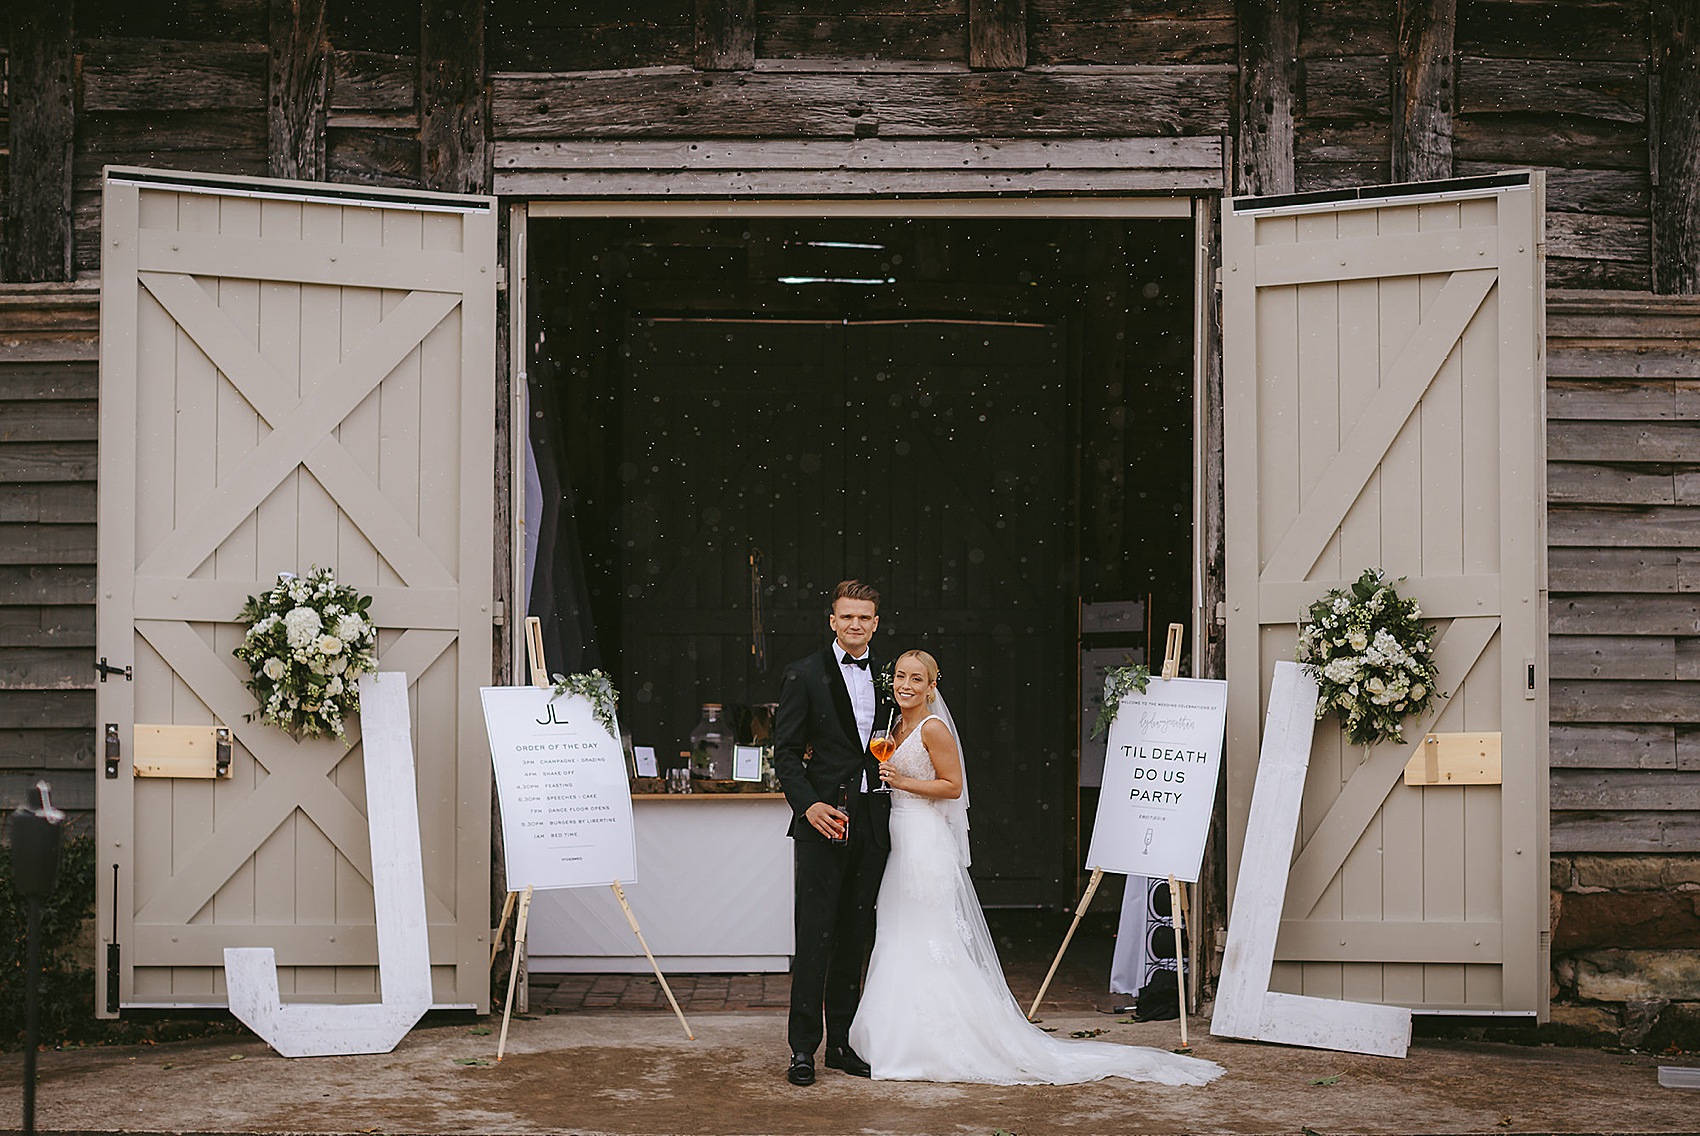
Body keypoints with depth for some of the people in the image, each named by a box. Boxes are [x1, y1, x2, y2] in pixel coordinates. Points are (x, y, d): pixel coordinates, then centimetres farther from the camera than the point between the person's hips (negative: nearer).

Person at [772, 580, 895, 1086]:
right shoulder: (805, 674, -2)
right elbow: (785, 752, -4)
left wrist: (894, 797, 7)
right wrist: (808, 804, -16)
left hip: (872, 822, 5)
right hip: (823, 820, -5)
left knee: (854, 936, 10)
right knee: (815, 935, -6)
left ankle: (842, 1042, 18)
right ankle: (802, 1048, 0)